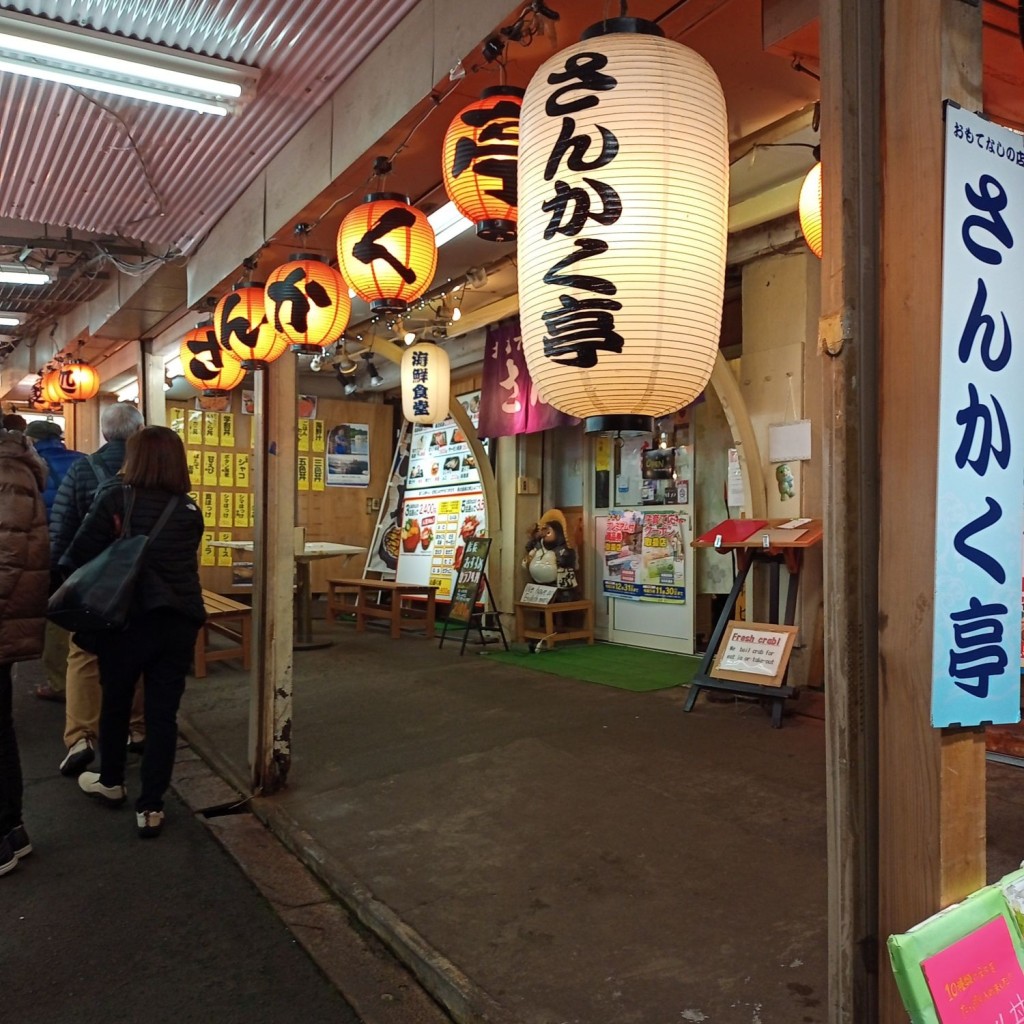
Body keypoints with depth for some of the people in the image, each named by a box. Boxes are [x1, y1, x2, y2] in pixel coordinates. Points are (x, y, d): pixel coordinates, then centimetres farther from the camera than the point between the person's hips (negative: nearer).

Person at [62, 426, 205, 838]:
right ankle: (150, 806, 13)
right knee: (162, 712, 8)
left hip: (128, 618, -2)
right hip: (179, 620, 2)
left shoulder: (115, 498, -9)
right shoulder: (190, 510, 1)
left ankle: (110, 781, 41)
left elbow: (81, 554, -10)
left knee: (115, 701, 20)